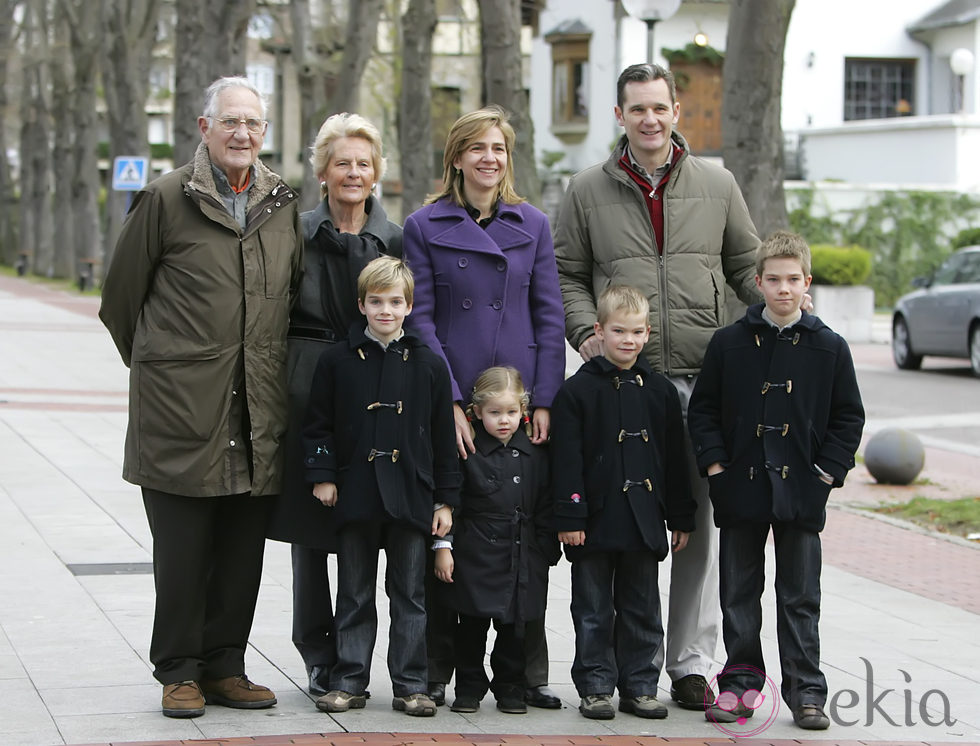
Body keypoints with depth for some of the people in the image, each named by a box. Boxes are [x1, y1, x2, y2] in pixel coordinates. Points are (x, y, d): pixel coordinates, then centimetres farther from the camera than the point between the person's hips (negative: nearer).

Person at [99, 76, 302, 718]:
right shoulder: (167, 199, -2)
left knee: (244, 546, 7)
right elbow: (121, 294, 5)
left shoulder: (283, 205, 11)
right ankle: (180, 671, 11)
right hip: (182, 401, -4)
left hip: (259, 407, 4)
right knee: (183, 546, 0)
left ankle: (225, 666, 18)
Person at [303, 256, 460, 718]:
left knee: (409, 594, 6)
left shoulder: (429, 366, 3)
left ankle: (410, 685, 12)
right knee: (354, 594, 7)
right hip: (355, 496, 0)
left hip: (410, 498, 0)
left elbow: (443, 439, 5)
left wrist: (446, 500, 3)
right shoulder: (337, 361, 3)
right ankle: (349, 681, 14)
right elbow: (318, 425, 7)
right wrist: (322, 475, -3)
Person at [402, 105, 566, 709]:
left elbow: (549, 316, 8)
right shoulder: (425, 226, 3)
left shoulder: (533, 225, 9)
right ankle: (437, 670, 9)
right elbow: (420, 318, -1)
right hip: (450, 403, -2)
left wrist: (543, 401, -1)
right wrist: (448, 401, -9)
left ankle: (527, 672, 9)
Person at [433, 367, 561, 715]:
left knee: (515, 624, 8)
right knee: (472, 624, 4)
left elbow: (545, 506, 11)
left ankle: (509, 686, 21)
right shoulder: (467, 451, -4)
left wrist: (546, 552, 7)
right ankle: (469, 685, 16)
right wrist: (443, 546, -8)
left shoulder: (535, 454, 6)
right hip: (476, 554, -3)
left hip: (522, 555, 3)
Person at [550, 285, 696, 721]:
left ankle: (639, 686, 18)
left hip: (644, 519, 4)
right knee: (594, 610, 4)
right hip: (596, 520, -3)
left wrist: (681, 519, 10)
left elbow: (674, 459, 12)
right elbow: (567, 459, -7)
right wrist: (569, 517, -12)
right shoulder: (578, 390, -3)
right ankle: (595, 687, 12)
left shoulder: (660, 391, 9)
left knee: (642, 609, 10)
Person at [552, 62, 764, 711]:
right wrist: (587, 330, -6)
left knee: (702, 521, 1)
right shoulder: (589, 192, 9)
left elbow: (747, 266, 16)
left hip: (704, 379, 1)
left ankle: (691, 665, 9)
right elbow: (566, 276, 11)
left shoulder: (717, 186, 11)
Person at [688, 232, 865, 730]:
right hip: (740, 489, 1)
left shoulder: (829, 348, 1)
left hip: (801, 492, -1)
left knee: (799, 597, 4)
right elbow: (703, 408, 7)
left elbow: (848, 417, 5)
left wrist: (828, 470, -3)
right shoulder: (729, 343, 2)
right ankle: (741, 681, 19)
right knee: (738, 594, 8)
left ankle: (805, 692, 10)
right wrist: (714, 463, -3)